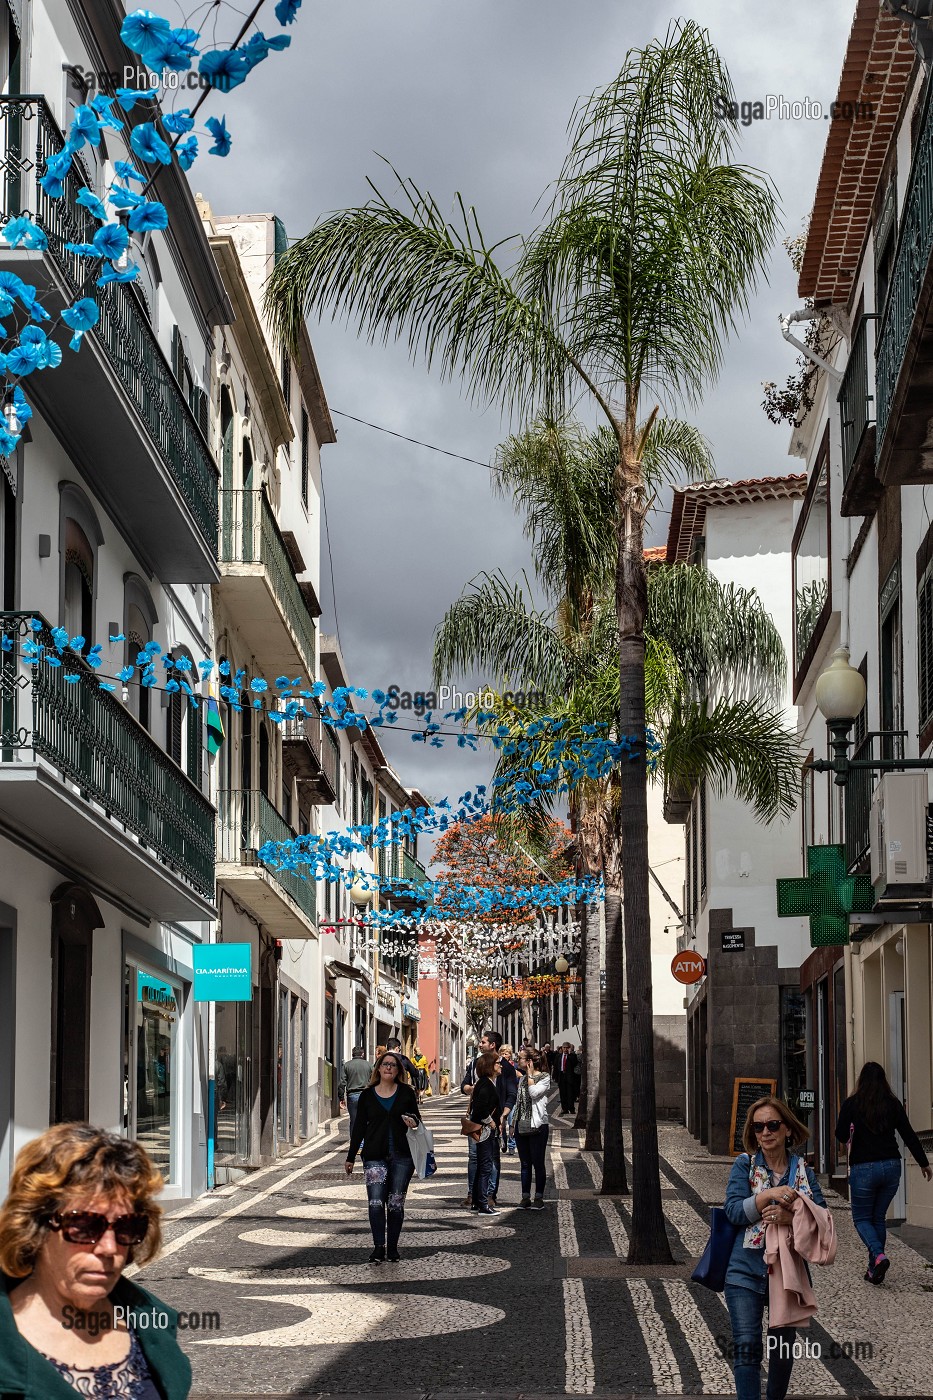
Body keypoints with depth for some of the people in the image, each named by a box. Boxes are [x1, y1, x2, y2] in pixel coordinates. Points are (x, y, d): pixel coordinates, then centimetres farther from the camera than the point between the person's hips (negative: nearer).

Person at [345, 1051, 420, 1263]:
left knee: (396, 1203, 4)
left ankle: (392, 1248, 14)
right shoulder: (367, 1095, 6)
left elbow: (417, 1118, 16)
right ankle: (378, 1247, -6)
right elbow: (359, 1127, 10)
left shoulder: (406, 1093, 5)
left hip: (402, 1156, 0)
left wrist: (413, 1123, -9)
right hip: (375, 1156, 0)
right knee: (376, 1202, -10)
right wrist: (350, 1158, 9)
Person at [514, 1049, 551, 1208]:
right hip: (522, 1126, 6)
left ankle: (539, 1197, 6)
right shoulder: (522, 1078, 14)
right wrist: (513, 1123, 15)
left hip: (537, 1125, -6)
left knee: (538, 1163, -1)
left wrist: (530, 1075, -12)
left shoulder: (544, 1077, -7)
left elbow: (534, 1092, -24)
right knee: (525, 1164, 9)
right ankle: (525, 1196, 13)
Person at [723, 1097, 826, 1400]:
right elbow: (733, 1210, -12)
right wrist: (769, 1195, -25)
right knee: (747, 1346, -12)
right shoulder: (745, 1164, -1)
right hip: (747, 1270, -2)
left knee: (783, 1348, 15)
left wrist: (790, 1217, -25)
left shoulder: (802, 1169, 3)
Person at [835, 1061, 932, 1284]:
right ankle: (874, 1269, 14)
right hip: (891, 1167, 3)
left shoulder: (852, 1104, -6)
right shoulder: (893, 1104, 1)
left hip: (863, 1169, -3)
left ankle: (879, 1256, -17)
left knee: (861, 1219, 9)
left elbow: (841, 1136, -6)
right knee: (878, 1217, 17)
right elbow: (909, 1135, 2)